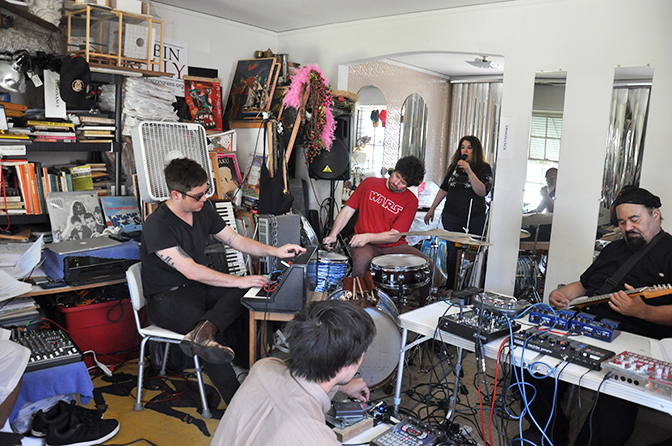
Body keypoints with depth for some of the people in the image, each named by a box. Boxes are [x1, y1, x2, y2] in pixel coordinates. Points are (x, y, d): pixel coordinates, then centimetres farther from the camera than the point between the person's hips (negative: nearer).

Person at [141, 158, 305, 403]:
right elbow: (190, 270, -25)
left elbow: (236, 240, 9)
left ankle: (204, 330, -39)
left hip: (199, 286, 7)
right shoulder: (157, 225, -20)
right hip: (168, 298, -7)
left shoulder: (203, 210, 2)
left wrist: (275, 251, -4)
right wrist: (238, 280, -26)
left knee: (249, 289, -20)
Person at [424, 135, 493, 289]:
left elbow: (482, 192, -14)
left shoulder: (485, 169, 0)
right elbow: (444, 189, 19)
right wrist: (431, 210, 19)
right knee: (453, 252, 4)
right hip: (452, 216, 3)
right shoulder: (454, 167, 13)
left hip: (474, 219, -3)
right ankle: (450, 286, 13)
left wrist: (469, 171, -19)